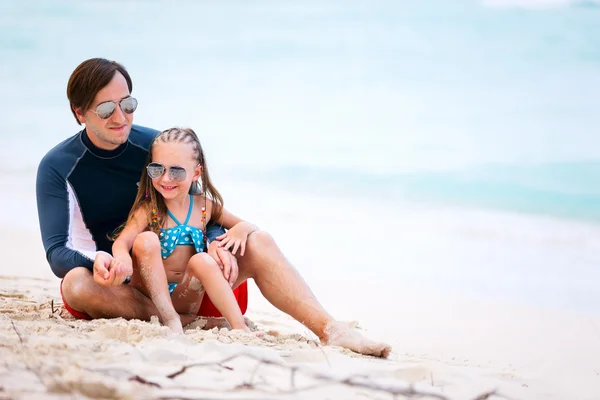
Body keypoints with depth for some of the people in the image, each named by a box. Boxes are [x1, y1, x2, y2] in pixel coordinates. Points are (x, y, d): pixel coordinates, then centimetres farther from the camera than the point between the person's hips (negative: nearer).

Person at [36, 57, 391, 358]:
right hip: (116, 287, -3)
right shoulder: (57, 167, -9)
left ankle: (331, 330, -30)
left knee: (258, 243, -16)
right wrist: (96, 261, -39)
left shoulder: (155, 144, 0)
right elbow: (57, 252, -16)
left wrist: (215, 242, -18)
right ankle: (189, 322, -37)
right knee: (76, 285, -38)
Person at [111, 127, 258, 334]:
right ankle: (169, 319, -30)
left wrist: (242, 228, -10)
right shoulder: (148, 209, -3)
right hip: (150, 293, -2)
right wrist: (122, 257, -44)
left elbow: (253, 227, 15)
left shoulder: (205, 206, 7)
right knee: (148, 240, -25)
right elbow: (122, 241, -20)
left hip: (185, 298, 2)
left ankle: (239, 327, -33)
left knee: (203, 260, -27)